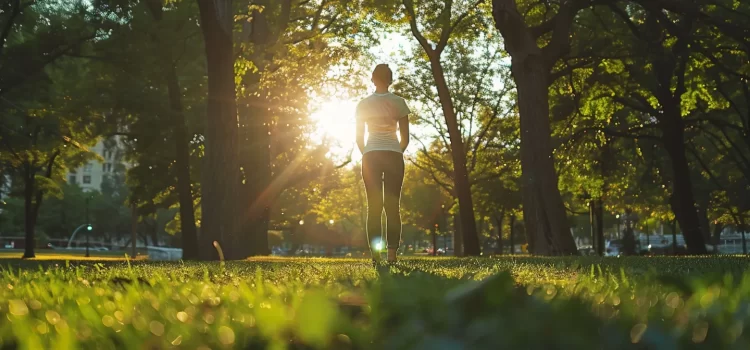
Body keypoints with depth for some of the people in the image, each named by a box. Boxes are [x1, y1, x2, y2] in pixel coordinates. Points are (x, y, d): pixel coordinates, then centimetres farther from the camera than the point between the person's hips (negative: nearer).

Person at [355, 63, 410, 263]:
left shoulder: (364, 104, 5)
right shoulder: (398, 103, 2)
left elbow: (359, 137, 6)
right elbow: (405, 138, 3)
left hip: (371, 156, 1)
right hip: (393, 155, -1)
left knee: (374, 205, 2)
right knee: (392, 205, 2)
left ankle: (375, 254, -5)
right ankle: (392, 252, -6)